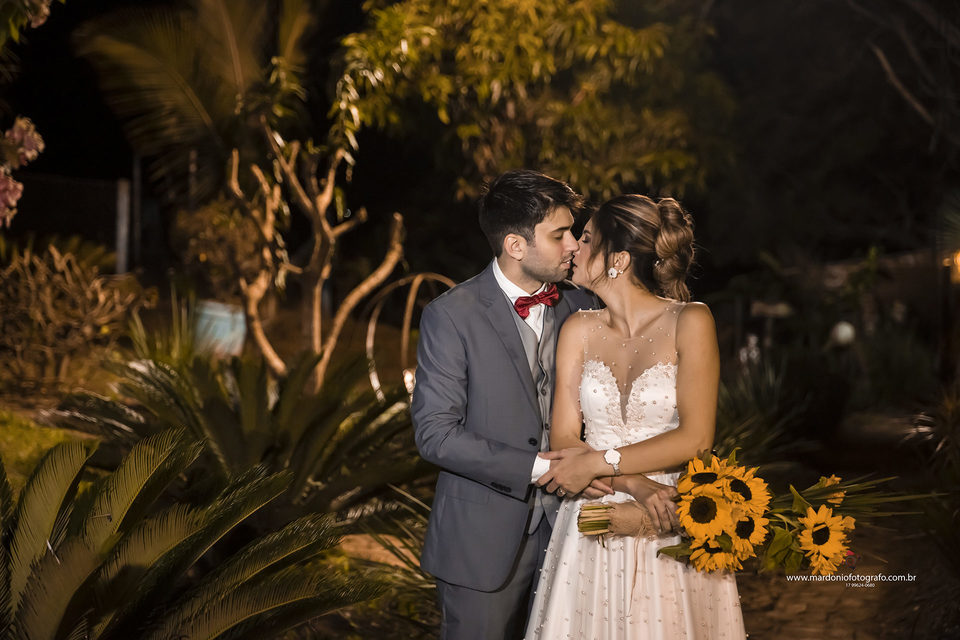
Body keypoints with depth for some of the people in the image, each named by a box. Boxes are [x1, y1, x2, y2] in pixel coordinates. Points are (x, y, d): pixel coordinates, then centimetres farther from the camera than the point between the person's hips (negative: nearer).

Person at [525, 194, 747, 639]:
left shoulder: (689, 322, -7)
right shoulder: (579, 330, 2)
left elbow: (695, 438, -13)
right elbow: (564, 442, -2)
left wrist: (598, 462, -17)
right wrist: (632, 489, -17)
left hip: (671, 533, -2)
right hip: (592, 531, 3)